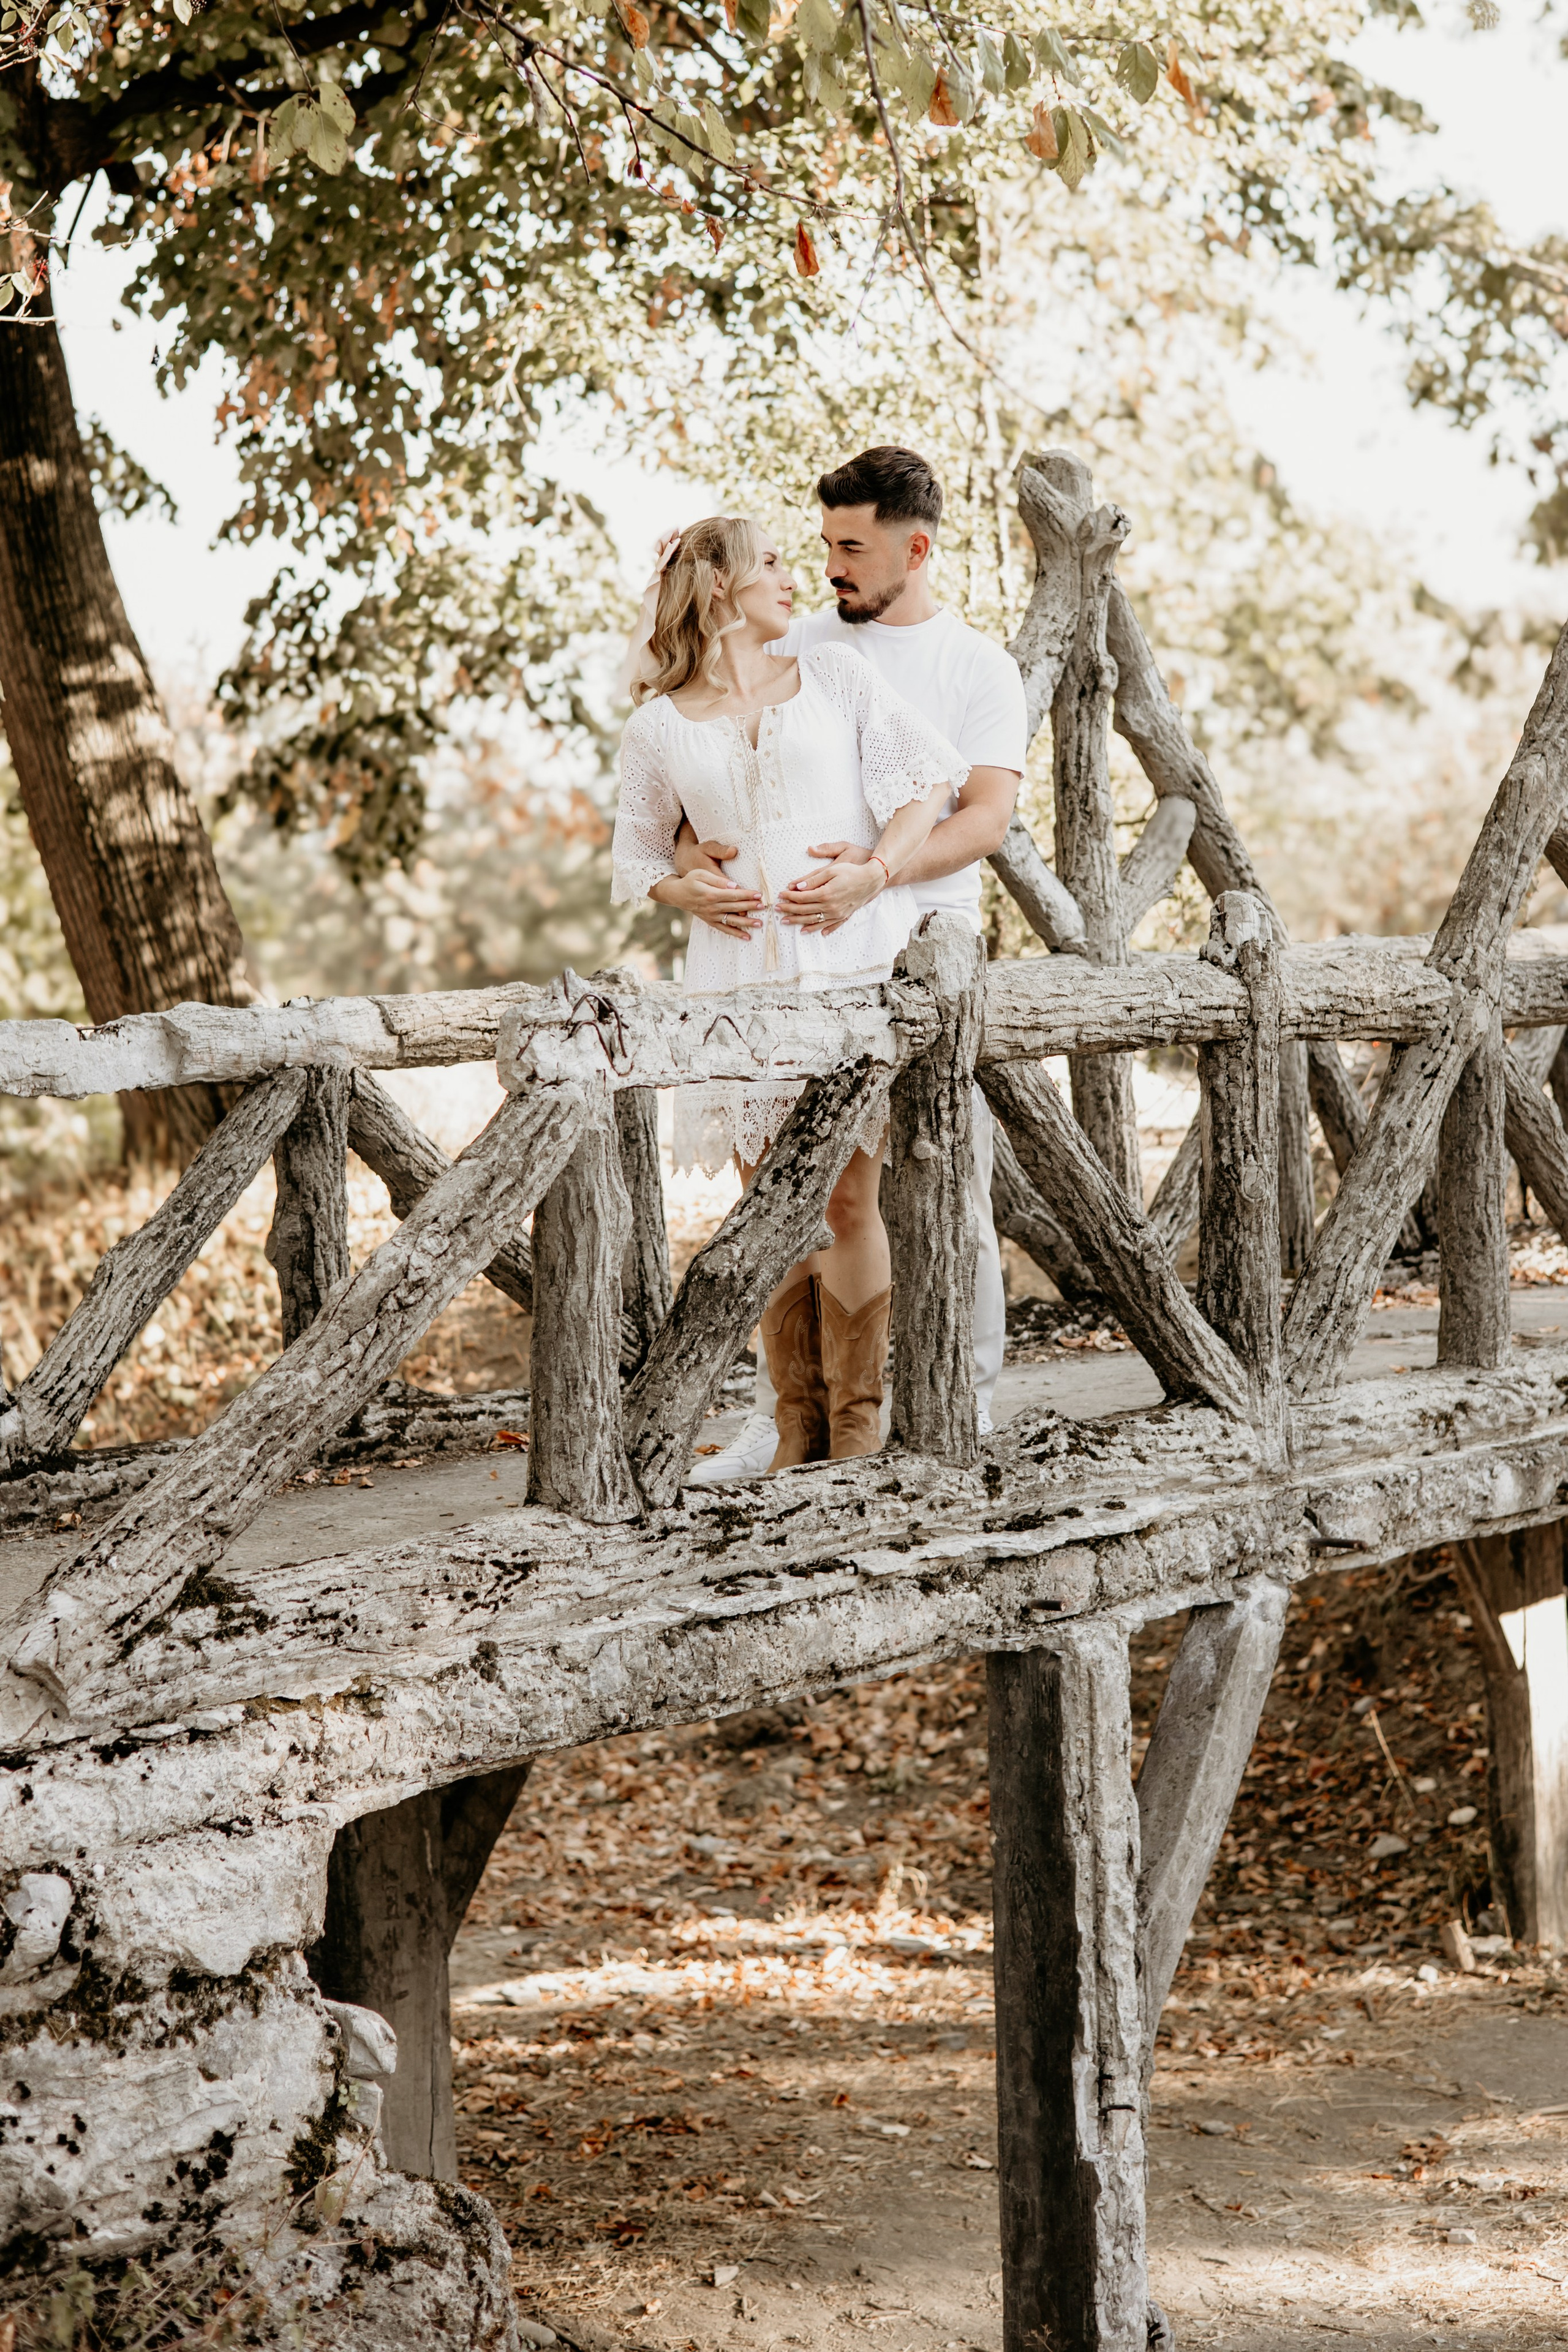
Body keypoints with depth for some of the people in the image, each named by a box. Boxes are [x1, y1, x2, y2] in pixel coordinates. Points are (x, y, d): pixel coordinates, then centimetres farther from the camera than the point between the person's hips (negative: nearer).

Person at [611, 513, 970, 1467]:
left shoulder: (836, 674, 11)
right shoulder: (659, 726, 10)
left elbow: (933, 772, 8)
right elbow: (638, 855, 19)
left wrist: (876, 871, -6)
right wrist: (690, 891, -3)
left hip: (856, 958, -1)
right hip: (743, 972, 1)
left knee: (850, 1201, -4)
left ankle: (858, 1423, 5)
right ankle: (798, 1428, 10)